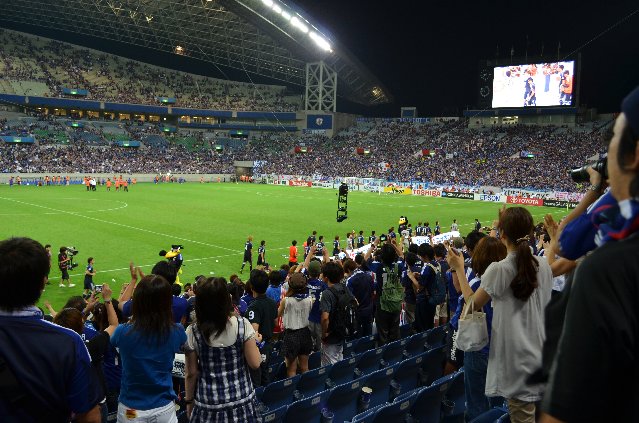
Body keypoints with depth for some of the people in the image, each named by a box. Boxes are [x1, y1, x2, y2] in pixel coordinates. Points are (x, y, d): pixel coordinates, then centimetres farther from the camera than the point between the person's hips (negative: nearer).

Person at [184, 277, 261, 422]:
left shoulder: (192, 332, -11)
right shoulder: (242, 325, -12)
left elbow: (191, 374, -5)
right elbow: (255, 363, -10)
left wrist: (189, 401, 9)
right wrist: (254, 341, 7)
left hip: (208, 406, 0)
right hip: (241, 402, 0)